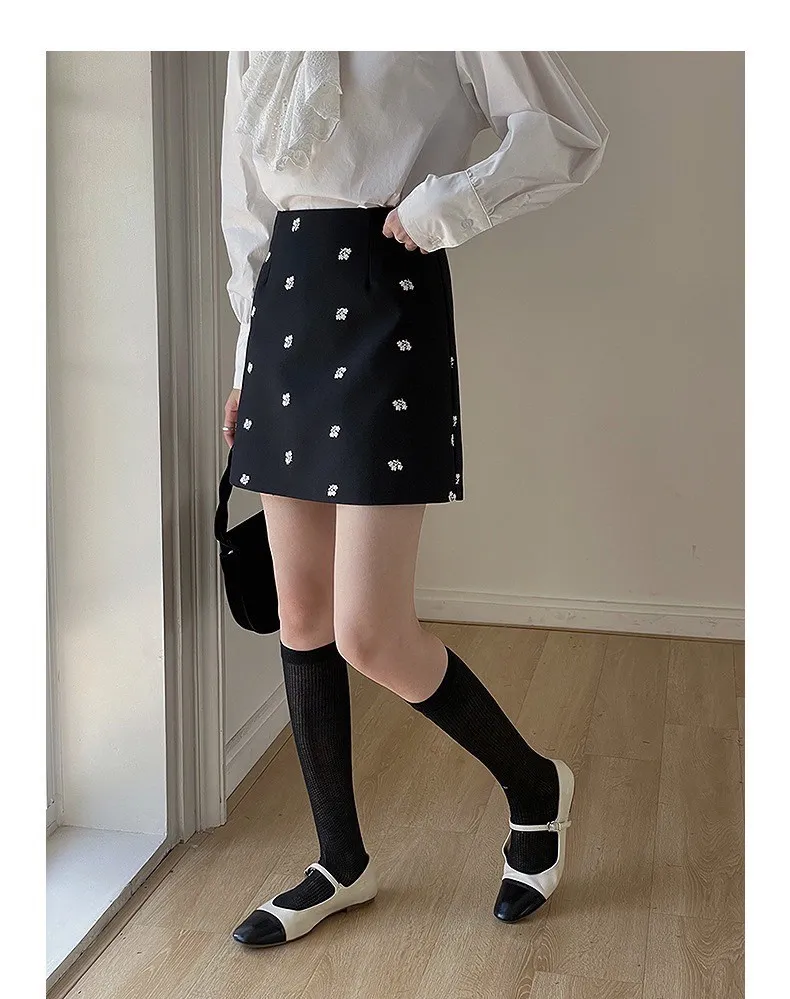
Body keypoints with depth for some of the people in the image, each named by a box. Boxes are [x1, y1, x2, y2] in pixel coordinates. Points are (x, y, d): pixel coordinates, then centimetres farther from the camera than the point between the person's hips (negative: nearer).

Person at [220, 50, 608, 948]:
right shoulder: (260, 45, 18)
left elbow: (569, 135, -4)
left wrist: (437, 209, -15)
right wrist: (250, 364, 18)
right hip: (286, 307, 7)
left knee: (370, 636, -9)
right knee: (300, 617, 8)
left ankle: (534, 786, 19)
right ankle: (342, 863, 25)